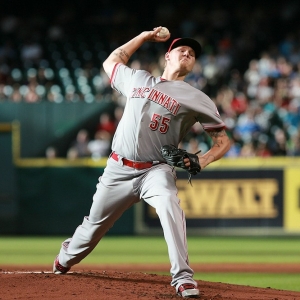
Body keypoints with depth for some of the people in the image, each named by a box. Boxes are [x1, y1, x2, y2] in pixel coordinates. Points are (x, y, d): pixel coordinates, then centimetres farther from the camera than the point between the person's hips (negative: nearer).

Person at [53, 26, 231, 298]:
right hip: (118, 170, 3)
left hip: (155, 170, -3)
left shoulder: (197, 99, 2)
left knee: (169, 204, -35)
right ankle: (65, 260, 44)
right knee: (95, 222, 13)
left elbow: (223, 140, 2)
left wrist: (201, 162, -17)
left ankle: (183, 277, -37)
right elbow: (112, 61, 31)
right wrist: (145, 36, 27)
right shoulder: (137, 79, 12)